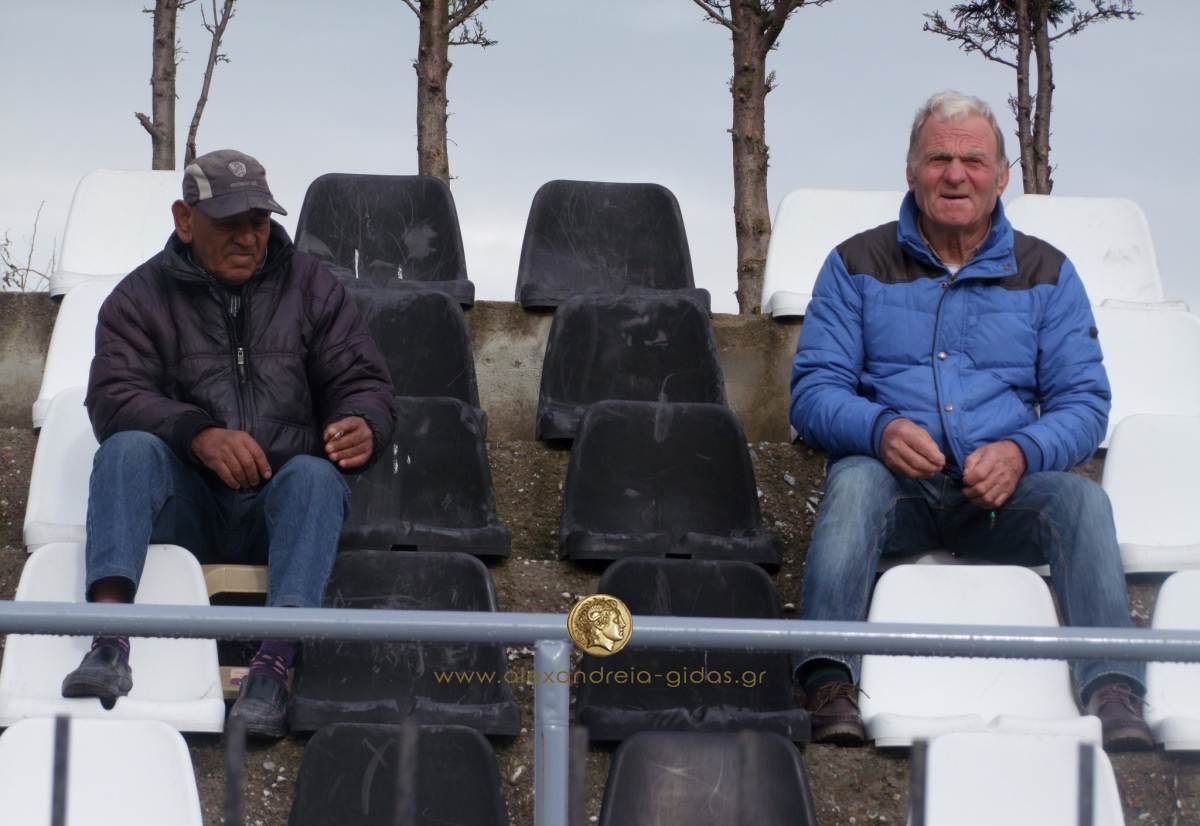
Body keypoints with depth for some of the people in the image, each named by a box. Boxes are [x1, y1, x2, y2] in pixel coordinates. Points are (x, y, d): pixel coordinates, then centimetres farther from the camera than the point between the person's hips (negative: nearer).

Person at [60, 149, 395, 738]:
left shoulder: (311, 287, 13)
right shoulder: (142, 297, 7)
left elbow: (362, 381, 8)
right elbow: (114, 398, -7)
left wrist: (362, 425, -18)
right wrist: (199, 434, -27)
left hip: (279, 509, 0)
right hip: (186, 506, 0)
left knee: (315, 475, -32)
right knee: (127, 449, -29)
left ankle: (275, 665, -46)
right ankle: (109, 639, -46)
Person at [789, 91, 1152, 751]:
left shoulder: (1046, 274, 14)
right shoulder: (858, 265, 11)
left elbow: (1083, 403, 7)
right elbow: (814, 393, 3)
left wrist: (1021, 452, -16)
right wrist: (880, 430, -20)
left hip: (1000, 494, 1)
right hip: (897, 485, -1)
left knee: (1080, 499, -29)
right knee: (855, 480, -34)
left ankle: (1115, 699, -41)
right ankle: (829, 687, -47)